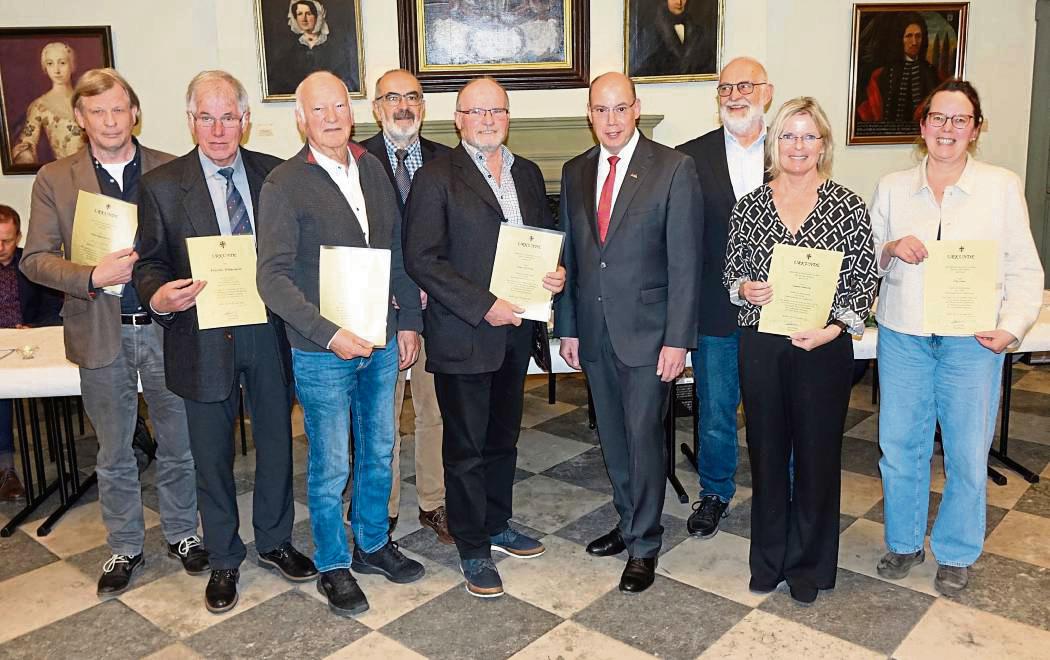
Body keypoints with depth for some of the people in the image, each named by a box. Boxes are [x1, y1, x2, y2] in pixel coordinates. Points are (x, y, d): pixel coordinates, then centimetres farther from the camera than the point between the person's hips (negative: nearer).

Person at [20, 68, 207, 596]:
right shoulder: (54, 180, 2)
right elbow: (35, 259, -1)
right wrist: (95, 276, -18)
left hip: (167, 326, 0)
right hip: (101, 334, 0)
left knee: (179, 444, 12)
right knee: (113, 454, 13)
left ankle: (181, 533, 32)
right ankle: (124, 548, 30)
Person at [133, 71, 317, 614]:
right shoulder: (161, 185, -3)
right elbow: (148, 261, -1)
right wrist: (158, 298, -23)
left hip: (269, 332, 2)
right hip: (203, 339, -1)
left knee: (276, 443, 15)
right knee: (212, 456, 11)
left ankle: (274, 541, 37)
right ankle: (223, 559, 31)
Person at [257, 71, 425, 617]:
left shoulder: (372, 168, 6)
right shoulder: (283, 185, -11)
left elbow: (397, 250, 11)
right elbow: (273, 277, -15)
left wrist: (409, 321, 6)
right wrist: (329, 334, -22)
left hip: (381, 342, 5)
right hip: (322, 352, -5)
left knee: (379, 451, 17)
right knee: (330, 465, 7)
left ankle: (373, 545, 37)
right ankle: (333, 567, 26)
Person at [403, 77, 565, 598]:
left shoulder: (527, 174, 11)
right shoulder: (436, 177, -8)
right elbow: (420, 258, -15)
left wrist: (557, 272, -3)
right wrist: (483, 305, -19)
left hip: (514, 330, 6)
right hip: (462, 335, -6)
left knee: (503, 437, 19)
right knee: (466, 448, 5)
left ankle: (497, 525, 37)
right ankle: (473, 550, 20)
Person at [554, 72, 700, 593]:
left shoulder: (674, 169, -8)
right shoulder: (575, 172, 8)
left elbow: (684, 261, -10)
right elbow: (569, 255, 11)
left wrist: (677, 338, -14)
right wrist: (568, 326, 8)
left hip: (647, 330, -5)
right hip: (594, 330, 5)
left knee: (644, 437, 1)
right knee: (612, 436, 15)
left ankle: (644, 545, 18)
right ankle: (629, 522, 34)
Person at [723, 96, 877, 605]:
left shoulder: (848, 207, 0)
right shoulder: (748, 206, 4)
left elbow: (863, 282, 0)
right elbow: (730, 272, 10)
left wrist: (834, 327, -15)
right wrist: (743, 288, -12)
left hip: (823, 347, -1)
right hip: (760, 346, 2)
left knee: (817, 453, 8)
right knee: (766, 451, 11)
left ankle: (809, 565, 27)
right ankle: (768, 560, 29)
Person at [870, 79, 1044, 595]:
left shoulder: (1003, 186, 1)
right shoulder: (892, 187, 7)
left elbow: (1024, 269, 0)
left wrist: (1011, 327, -13)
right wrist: (889, 250, -11)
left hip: (971, 340, -1)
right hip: (902, 335, 2)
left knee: (967, 453, 6)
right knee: (900, 445, 10)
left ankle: (955, 554, 28)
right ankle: (904, 543, 31)